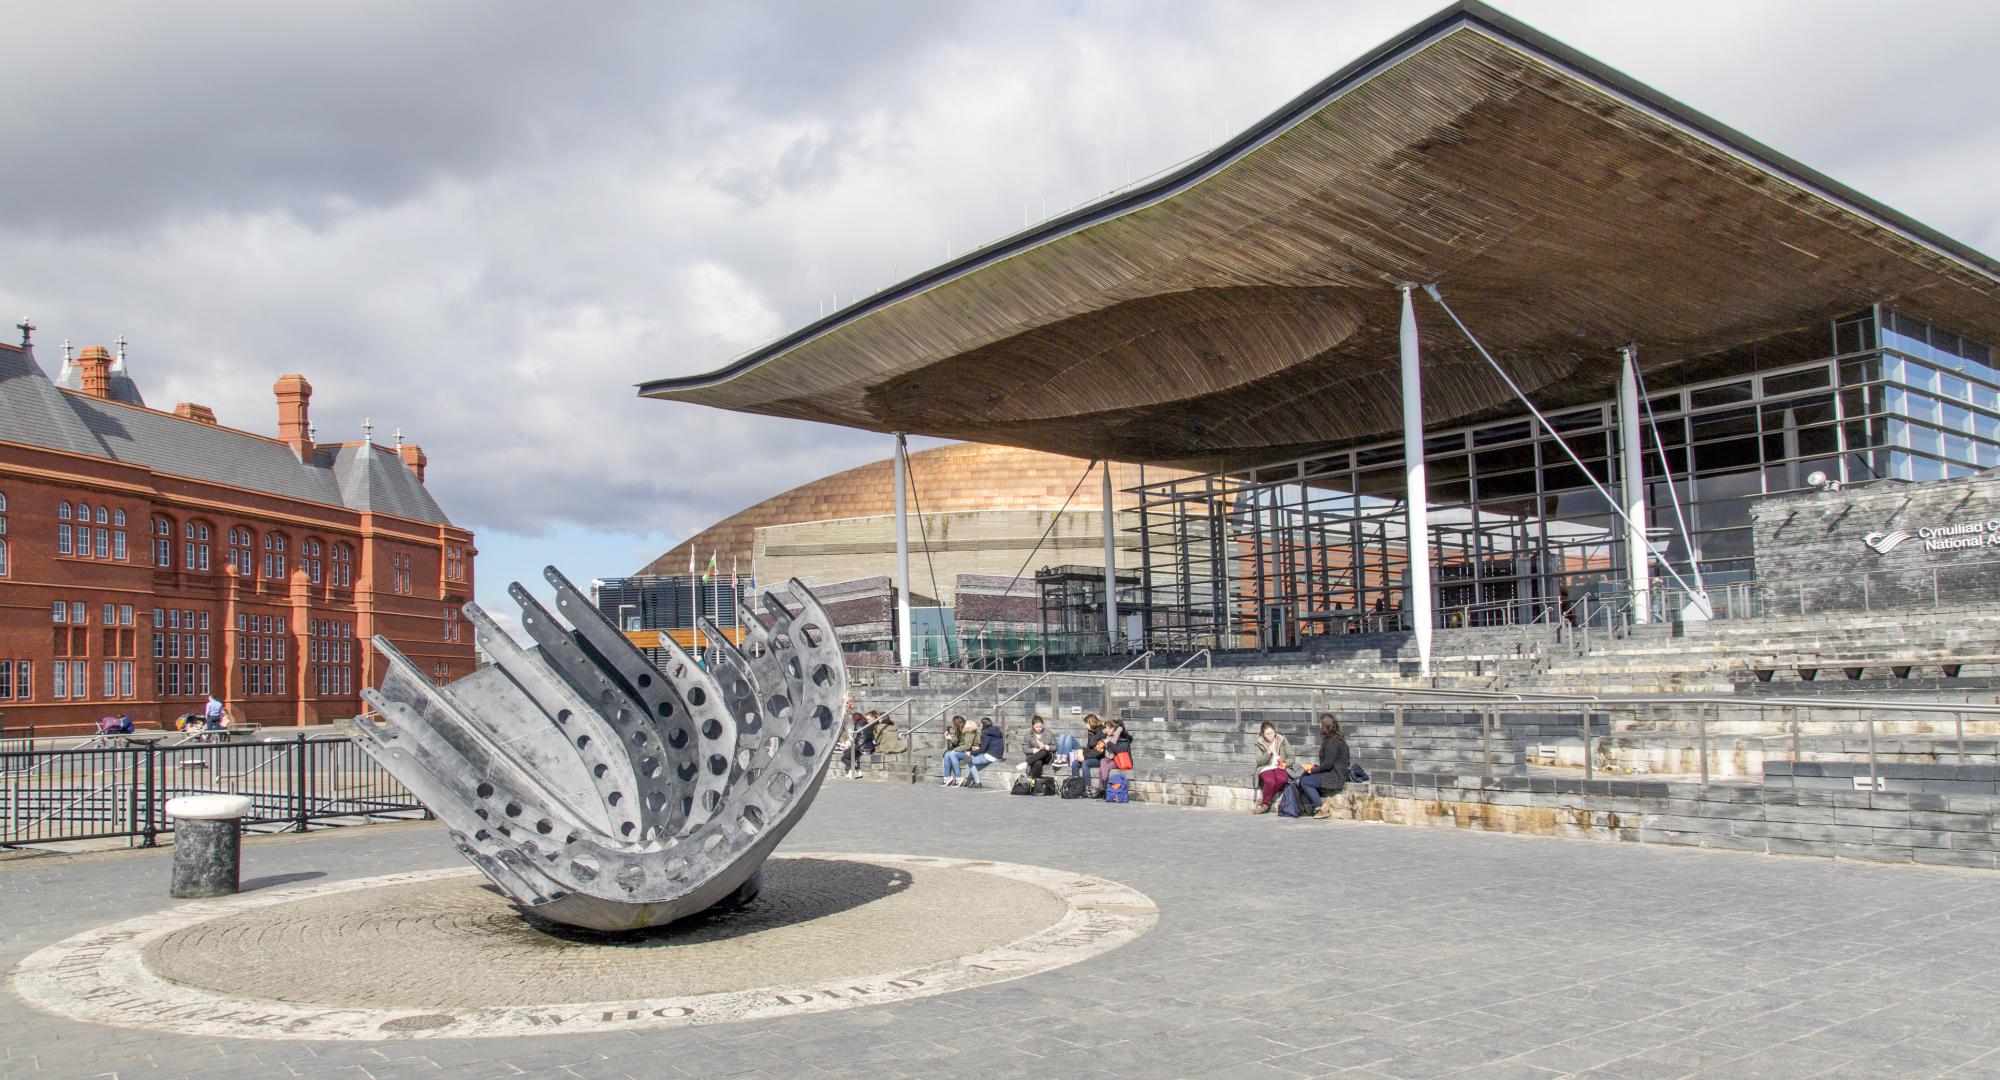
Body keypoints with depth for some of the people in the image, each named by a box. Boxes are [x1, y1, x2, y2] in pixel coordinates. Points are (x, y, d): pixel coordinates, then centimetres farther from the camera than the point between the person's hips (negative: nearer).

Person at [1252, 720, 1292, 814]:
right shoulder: (1259, 744, 6)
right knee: (1269, 781, -37)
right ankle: (1265, 805, -19)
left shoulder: (1283, 740, 8)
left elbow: (1291, 758, 8)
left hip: (1280, 768, 1)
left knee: (1282, 778, -36)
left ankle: (1264, 802, -22)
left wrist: (1284, 763, -13)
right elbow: (1259, 761, -2)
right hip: (1266, 768, -1)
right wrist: (1268, 753, -18)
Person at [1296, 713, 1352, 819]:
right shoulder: (1336, 739, 14)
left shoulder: (1332, 742, -18)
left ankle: (1321, 808, -6)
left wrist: (1313, 770, -9)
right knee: (1303, 778, 5)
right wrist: (1316, 766, 12)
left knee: (1305, 782, -10)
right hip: (1334, 774, 10)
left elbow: (1328, 764, -21)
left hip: (1335, 777, -10)